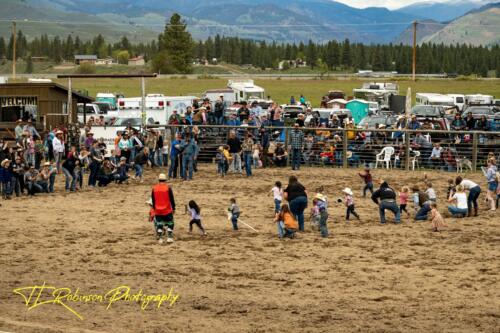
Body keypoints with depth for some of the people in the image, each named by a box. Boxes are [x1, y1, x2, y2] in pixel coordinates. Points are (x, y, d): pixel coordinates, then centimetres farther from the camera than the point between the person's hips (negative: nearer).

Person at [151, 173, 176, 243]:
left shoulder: (154, 188, 0)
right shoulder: (168, 188, -9)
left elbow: (153, 200, 9)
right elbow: (172, 199, -6)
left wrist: (154, 208, 20)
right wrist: (173, 208, 4)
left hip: (158, 211, 2)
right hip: (167, 211, -2)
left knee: (159, 224, 10)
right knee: (169, 224, 10)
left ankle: (160, 238, 7)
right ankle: (169, 237, 5)